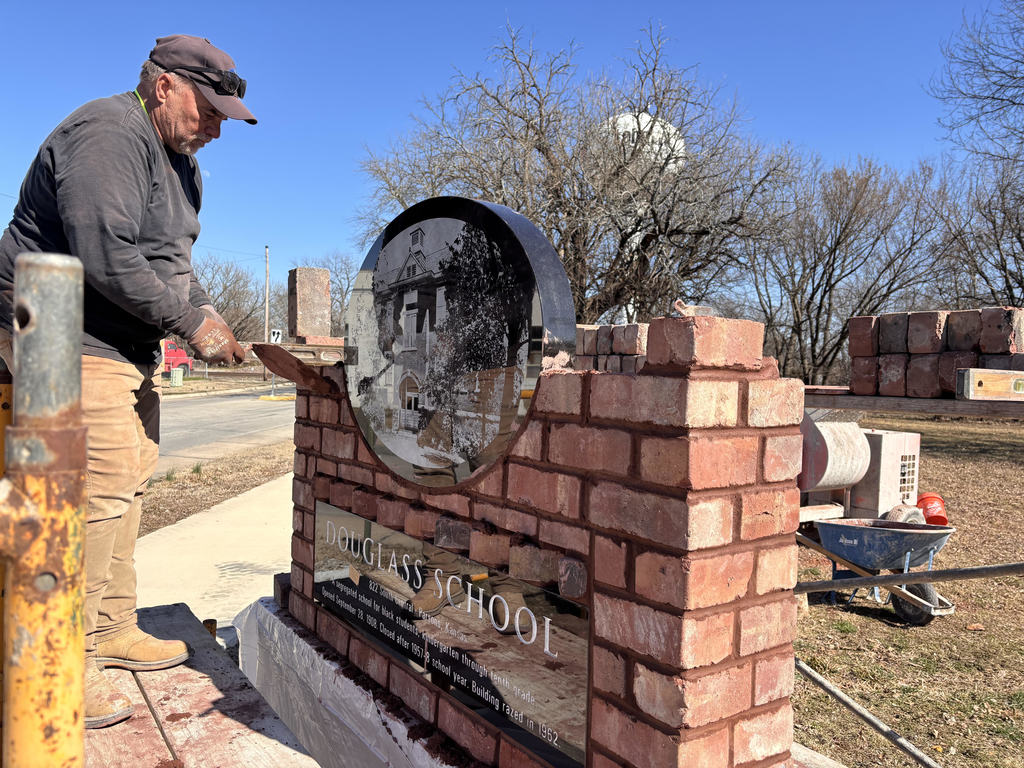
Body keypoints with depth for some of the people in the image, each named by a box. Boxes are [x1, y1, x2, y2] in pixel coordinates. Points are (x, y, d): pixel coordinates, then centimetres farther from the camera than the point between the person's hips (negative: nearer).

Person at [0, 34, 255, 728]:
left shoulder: (178, 162, 18)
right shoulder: (109, 136, -15)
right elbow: (108, 259, -26)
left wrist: (207, 314, 4)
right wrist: (191, 322, -19)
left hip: (130, 347, 10)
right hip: (69, 341, -10)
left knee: (130, 482, 12)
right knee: (99, 490, -12)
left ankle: (113, 631, 25)